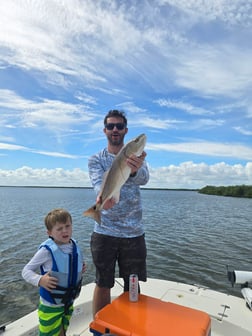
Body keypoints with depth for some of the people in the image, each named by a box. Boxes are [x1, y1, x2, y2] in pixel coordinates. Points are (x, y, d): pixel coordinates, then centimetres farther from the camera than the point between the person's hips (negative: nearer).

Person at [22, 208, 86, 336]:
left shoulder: (74, 245, -8)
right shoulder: (46, 250, -26)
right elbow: (26, 271, -16)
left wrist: (81, 269, -7)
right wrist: (40, 280, -32)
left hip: (68, 302, 5)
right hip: (50, 305, -5)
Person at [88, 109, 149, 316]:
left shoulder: (136, 157, 1)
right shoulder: (96, 160, 1)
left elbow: (144, 178, -20)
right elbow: (98, 182, -19)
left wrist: (135, 170, -45)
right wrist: (103, 196, -43)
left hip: (134, 232, 1)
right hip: (104, 231, -1)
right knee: (103, 285, 10)